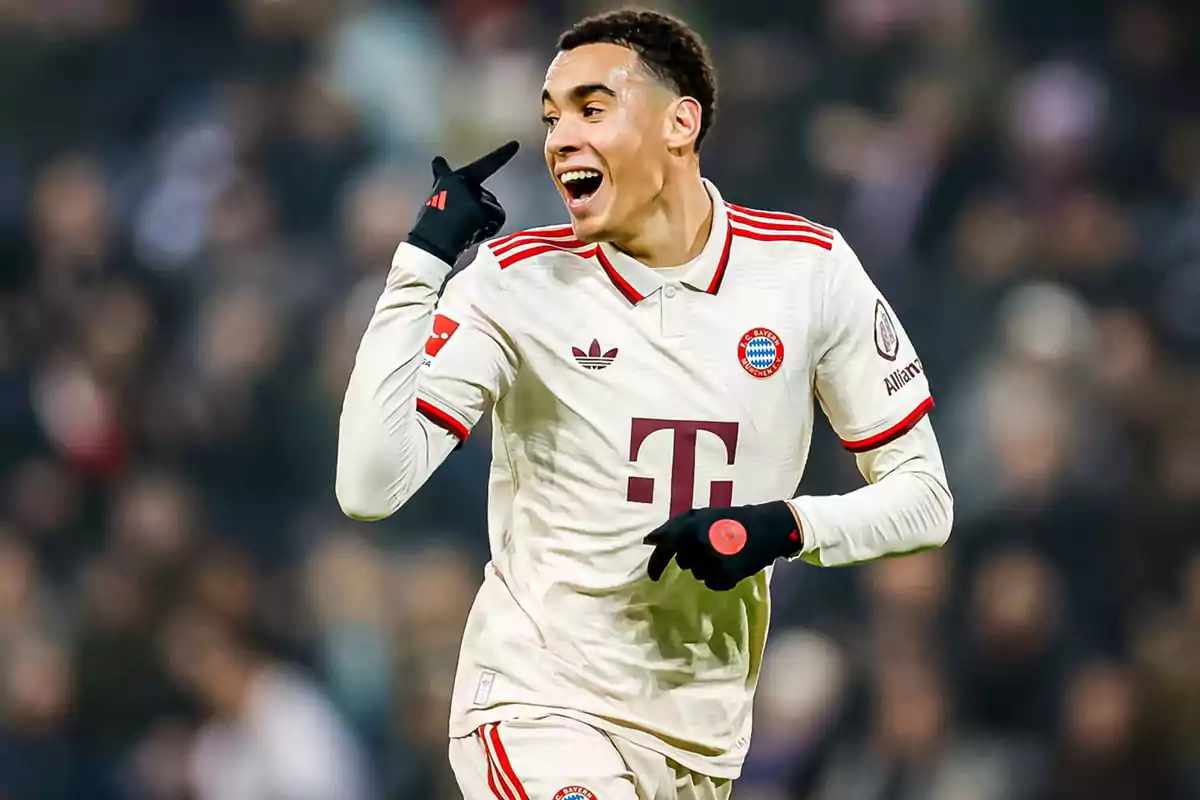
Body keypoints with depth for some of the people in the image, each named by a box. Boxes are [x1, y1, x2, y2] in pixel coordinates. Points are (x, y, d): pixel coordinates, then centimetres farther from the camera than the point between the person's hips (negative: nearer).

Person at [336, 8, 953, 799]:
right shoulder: (516, 281, -7)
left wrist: (788, 527, -16)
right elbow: (371, 488, -16)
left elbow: (924, 496, 3)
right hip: (538, 702, -3)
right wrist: (421, 261, -19)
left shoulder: (808, 269, -2)